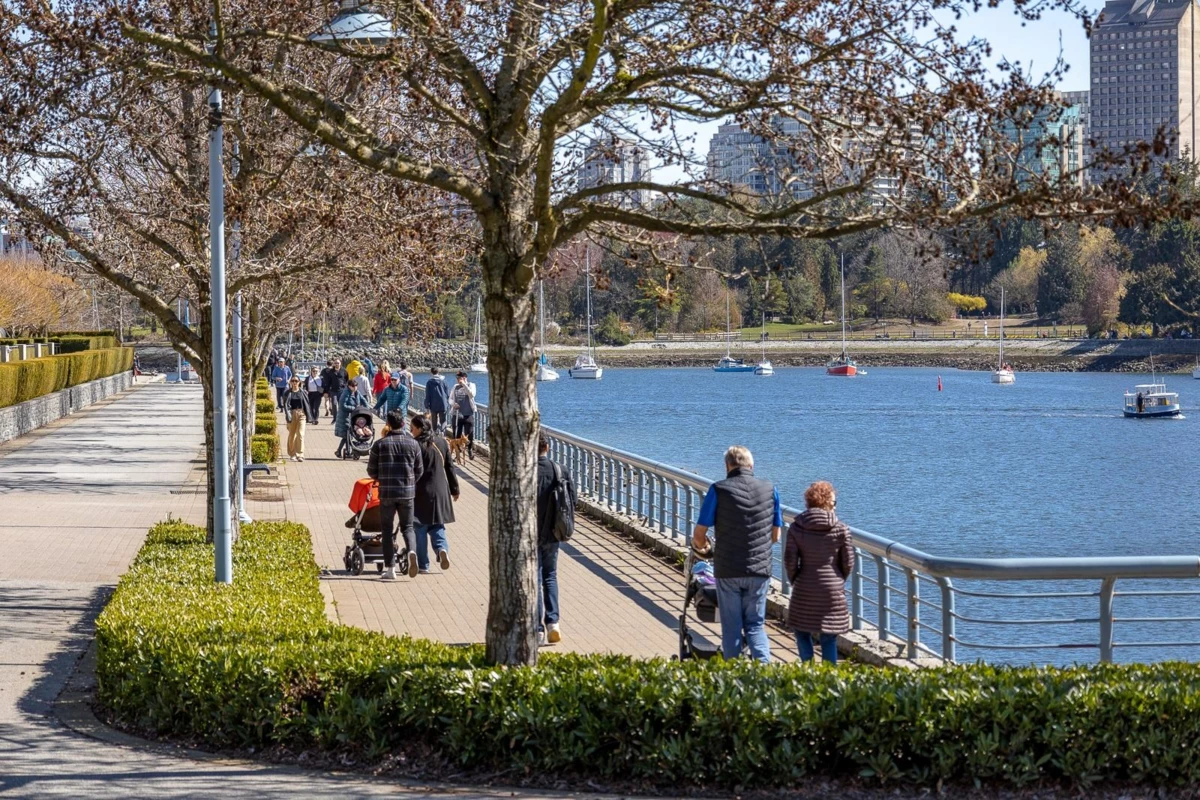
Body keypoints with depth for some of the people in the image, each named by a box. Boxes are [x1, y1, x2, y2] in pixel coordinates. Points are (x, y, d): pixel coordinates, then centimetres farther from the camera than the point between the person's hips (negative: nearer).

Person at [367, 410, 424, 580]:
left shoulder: (380, 444, -4)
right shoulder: (413, 443, 0)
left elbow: (371, 470, 2)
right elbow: (420, 470, 6)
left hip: (386, 493, -1)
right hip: (408, 492, 1)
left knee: (388, 530, 7)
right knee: (407, 526, 13)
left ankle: (390, 568, 6)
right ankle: (412, 551, -16)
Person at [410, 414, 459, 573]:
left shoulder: (415, 445, -12)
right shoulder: (442, 443, 5)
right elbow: (450, 468, 10)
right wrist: (454, 489, 18)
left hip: (420, 492, -5)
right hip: (440, 491, 5)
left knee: (420, 527, 4)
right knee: (437, 526, 15)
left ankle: (423, 564, 5)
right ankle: (442, 548, -13)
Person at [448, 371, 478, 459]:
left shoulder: (470, 385, -1)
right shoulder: (455, 387, 8)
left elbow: (472, 395, -20)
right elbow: (450, 398, 10)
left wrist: (464, 384, -22)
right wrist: (453, 403, -12)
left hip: (468, 414, -3)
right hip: (457, 414, 3)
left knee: (469, 434, 0)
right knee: (456, 434, 5)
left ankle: (470, 451, 14)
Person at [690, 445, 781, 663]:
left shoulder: (719, 490, -6)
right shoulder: (770, 490, 3)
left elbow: (699, 534, -5)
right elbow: (776, 535, 11)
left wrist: (700, 545, 18)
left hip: (727, 570, -2)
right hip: (760, 570, 2)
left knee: (731, 628, 8)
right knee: (755, 625, 11)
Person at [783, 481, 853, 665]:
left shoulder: (796, 528, -5)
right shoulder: (841, 529, -5)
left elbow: (790, 561, -5)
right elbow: (848, 563, -1)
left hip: (804, 591, 0)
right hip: (833, 591, 0)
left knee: (802, 631, 14)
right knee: (829, 638, 7)